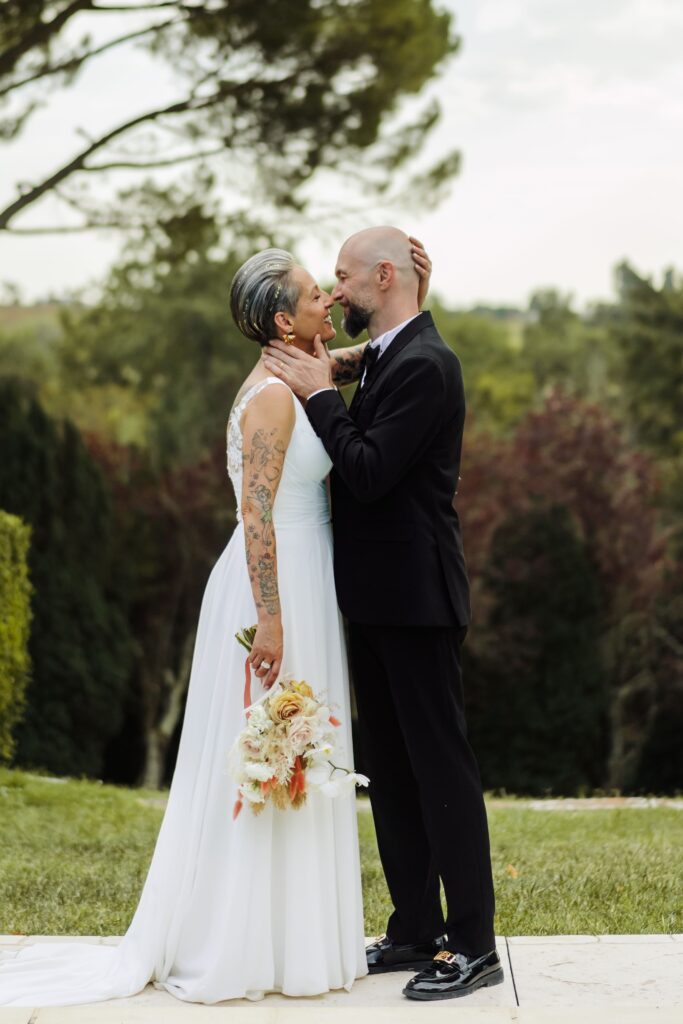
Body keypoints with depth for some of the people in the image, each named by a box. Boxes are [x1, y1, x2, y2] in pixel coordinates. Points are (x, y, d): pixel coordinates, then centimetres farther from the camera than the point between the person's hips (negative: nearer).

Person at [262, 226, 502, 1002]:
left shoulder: (423, 365, -16)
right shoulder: (383, 359, 14)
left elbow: (370, 473, -21)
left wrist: (320, 394, -14)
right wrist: (325, 391, 6)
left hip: (415, 597, -10)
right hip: (377, 597, 10)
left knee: (440, 763, -4)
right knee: (390, 768, 14)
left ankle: (472, 944, 3)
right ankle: (415, 931, 23)